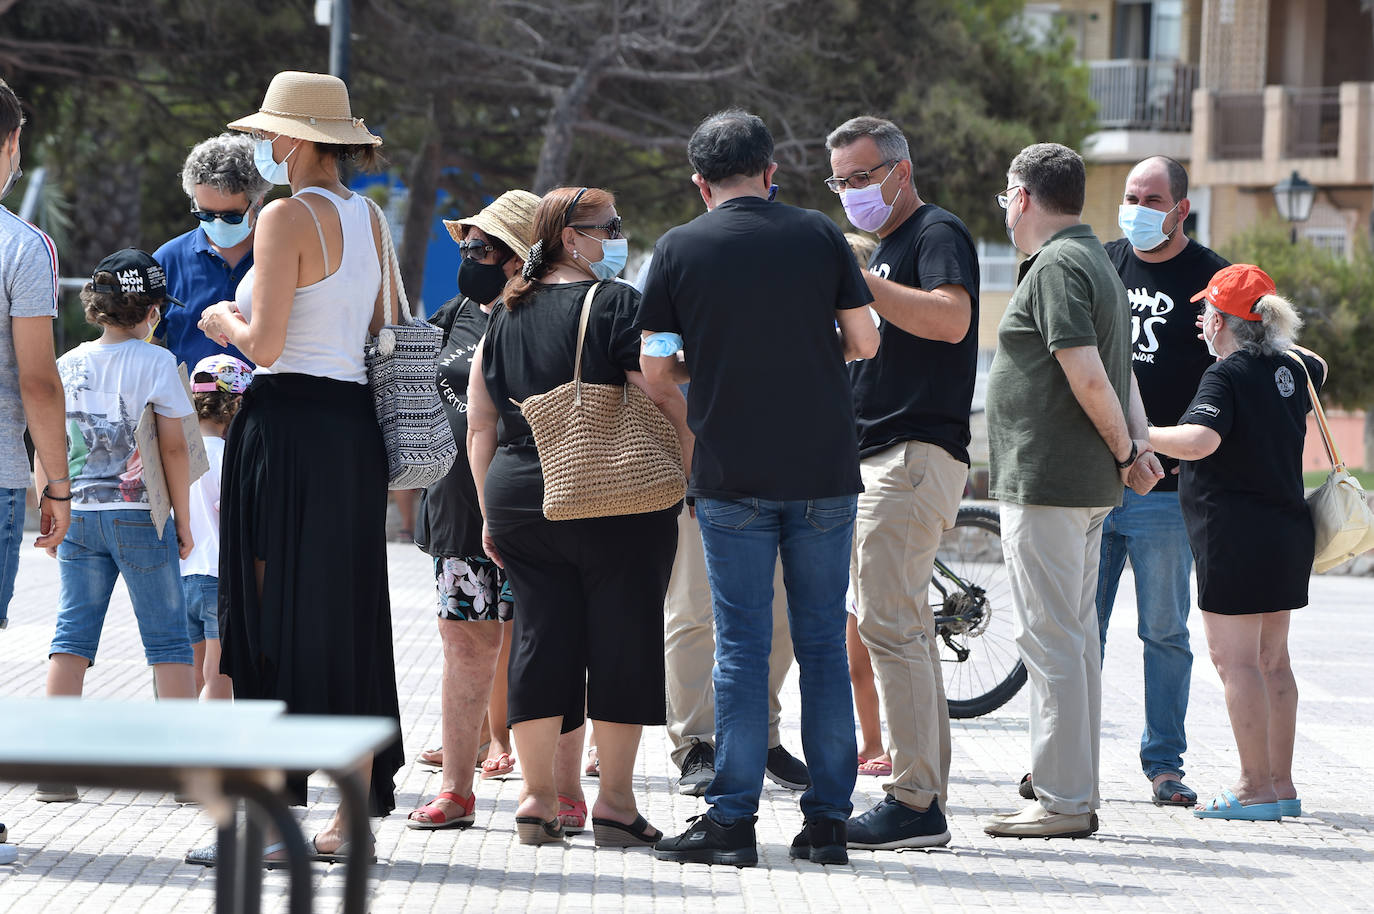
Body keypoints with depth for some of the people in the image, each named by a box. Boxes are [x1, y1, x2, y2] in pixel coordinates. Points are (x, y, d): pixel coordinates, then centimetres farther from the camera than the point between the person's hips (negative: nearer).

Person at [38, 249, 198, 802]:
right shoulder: (155, 362, -5)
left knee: (73, 634, 3)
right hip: (140, 515, -3)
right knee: (167, 638, 4)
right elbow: (173, 449, -6)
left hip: (78, 514, 3)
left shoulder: (67, 366, 6)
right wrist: (182, 522, 3)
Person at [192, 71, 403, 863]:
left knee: (275, 620, -4)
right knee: (348, 625, 10)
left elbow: (266, 342, -18)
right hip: (358, 426, 8)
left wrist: (227, 322, 3)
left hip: (291, 424, -8)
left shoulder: (288, 216, -12)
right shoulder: (368, 218, 13)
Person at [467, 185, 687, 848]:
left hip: (519, 496, 6)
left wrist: (492, 512, 17)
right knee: (621, 640, 1)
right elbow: (665, 403, -14)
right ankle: (614, 802, 3)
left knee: (539, 637, 9)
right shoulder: (616, 304, -7)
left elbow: (479, 425, 13)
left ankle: (537, 796, 9)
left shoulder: (505, 314, 12)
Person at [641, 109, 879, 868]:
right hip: (825, 468, 1)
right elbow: (864, 343, 5)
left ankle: (732, 820, 0)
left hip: (732, 476, -1)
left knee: (742, 644, 2)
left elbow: (656, 373, 0)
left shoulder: (679, 250, -1)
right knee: (823, 641, 7)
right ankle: (827, 820, 7)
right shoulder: (819, 235, 3)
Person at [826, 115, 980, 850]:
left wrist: (856, 284, -25)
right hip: (878, 458, 11)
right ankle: (924, 799, 12)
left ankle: (915, 804, -14)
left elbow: (952, 317, -26)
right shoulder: (886, 247, 23)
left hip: (915, 455, -10)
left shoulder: (937, 233, -7)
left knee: (890, 626, -14)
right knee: (904, 627, 10)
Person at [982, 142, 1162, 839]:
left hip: (1044, 481, -10)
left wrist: (1123, 450, -9)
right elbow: (1115, 373, 19)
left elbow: (1088, 376, -21)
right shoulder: (1096, 260, 19)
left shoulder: (1055, 266, -14)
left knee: (1049, 638, -8)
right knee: (1076, 636, 13)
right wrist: (1137, 446, 10)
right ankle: (1077, 793, 18)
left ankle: (1061, 801, -8)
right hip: (1087, 484, 10)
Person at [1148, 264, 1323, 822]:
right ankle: (1281, 784, 15)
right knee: (1271, 659, 13)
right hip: (1286, 529, 8)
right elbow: (1318, 367, 37)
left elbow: (1198, 439, -31)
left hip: (1234, 535, -8)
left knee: (1235, 660, -6)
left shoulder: (1226, 375, -14)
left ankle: (1258, 787, -9)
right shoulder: (1291, 369, 11)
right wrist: (1273, 340, 43)